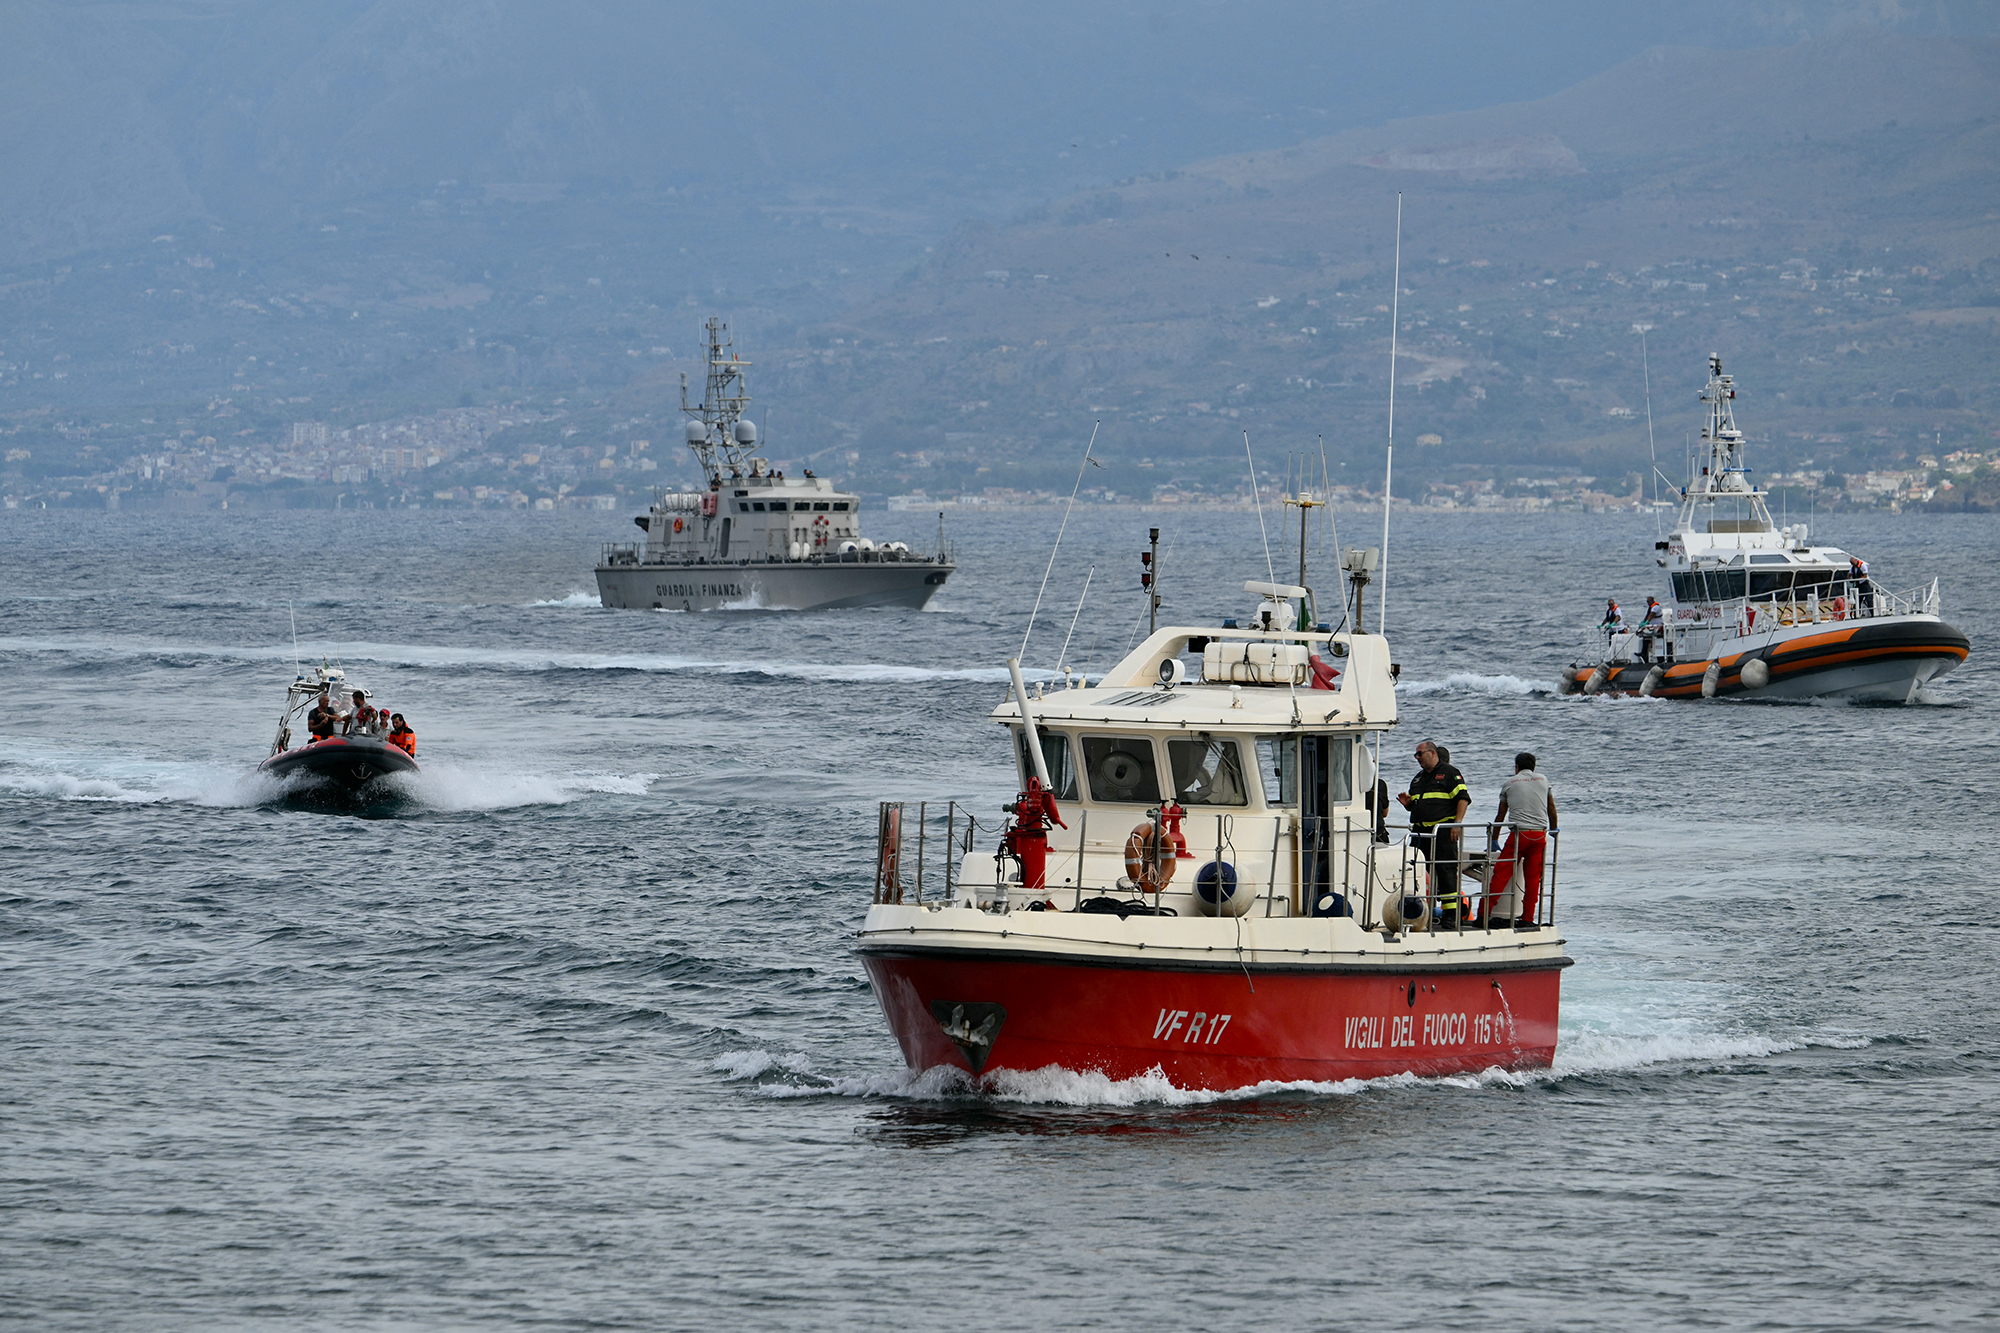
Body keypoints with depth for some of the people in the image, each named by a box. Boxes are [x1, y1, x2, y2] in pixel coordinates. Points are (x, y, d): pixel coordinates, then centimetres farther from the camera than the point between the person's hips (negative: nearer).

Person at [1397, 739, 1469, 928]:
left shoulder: (1449, 774, -1)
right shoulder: (1418, 779, 22)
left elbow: (1463, 799, -9)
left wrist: (1456, 824, -18)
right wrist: (1407, 803, 6)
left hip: (1443, 831, -8)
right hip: (1420, 831, 8)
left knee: (1446, 871, -9)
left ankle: (1450, 914, -8)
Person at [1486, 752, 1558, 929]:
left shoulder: (1510, 783, 13)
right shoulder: (1543, 780, 18)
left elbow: (1500, 815, 19)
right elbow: (1551, 808, 27)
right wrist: (1553, 829, 43)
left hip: (1518, 833, -2)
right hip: (1540, 835, 2)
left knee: (1501, 875, -4)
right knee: (1533, 879, 6)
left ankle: (1485, 914, -9)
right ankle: (1527, 918, 3)